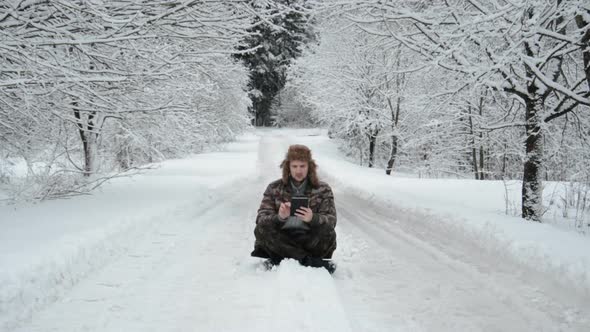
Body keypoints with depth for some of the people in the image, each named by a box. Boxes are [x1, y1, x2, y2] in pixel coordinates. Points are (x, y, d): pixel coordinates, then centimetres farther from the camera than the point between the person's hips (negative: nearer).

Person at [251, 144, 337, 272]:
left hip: (309, 241, -1)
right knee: (261, 229, -27)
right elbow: (261, 219, -5)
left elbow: (331, 220, -6)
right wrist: (279, 217, -28)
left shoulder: (323, 189, 5)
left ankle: (281, 259, -27)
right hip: (281, 240, 1)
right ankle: (310, 260, -30)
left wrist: (313, 219, -29)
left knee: (328, 234, -29)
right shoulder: (274, 188, 6)